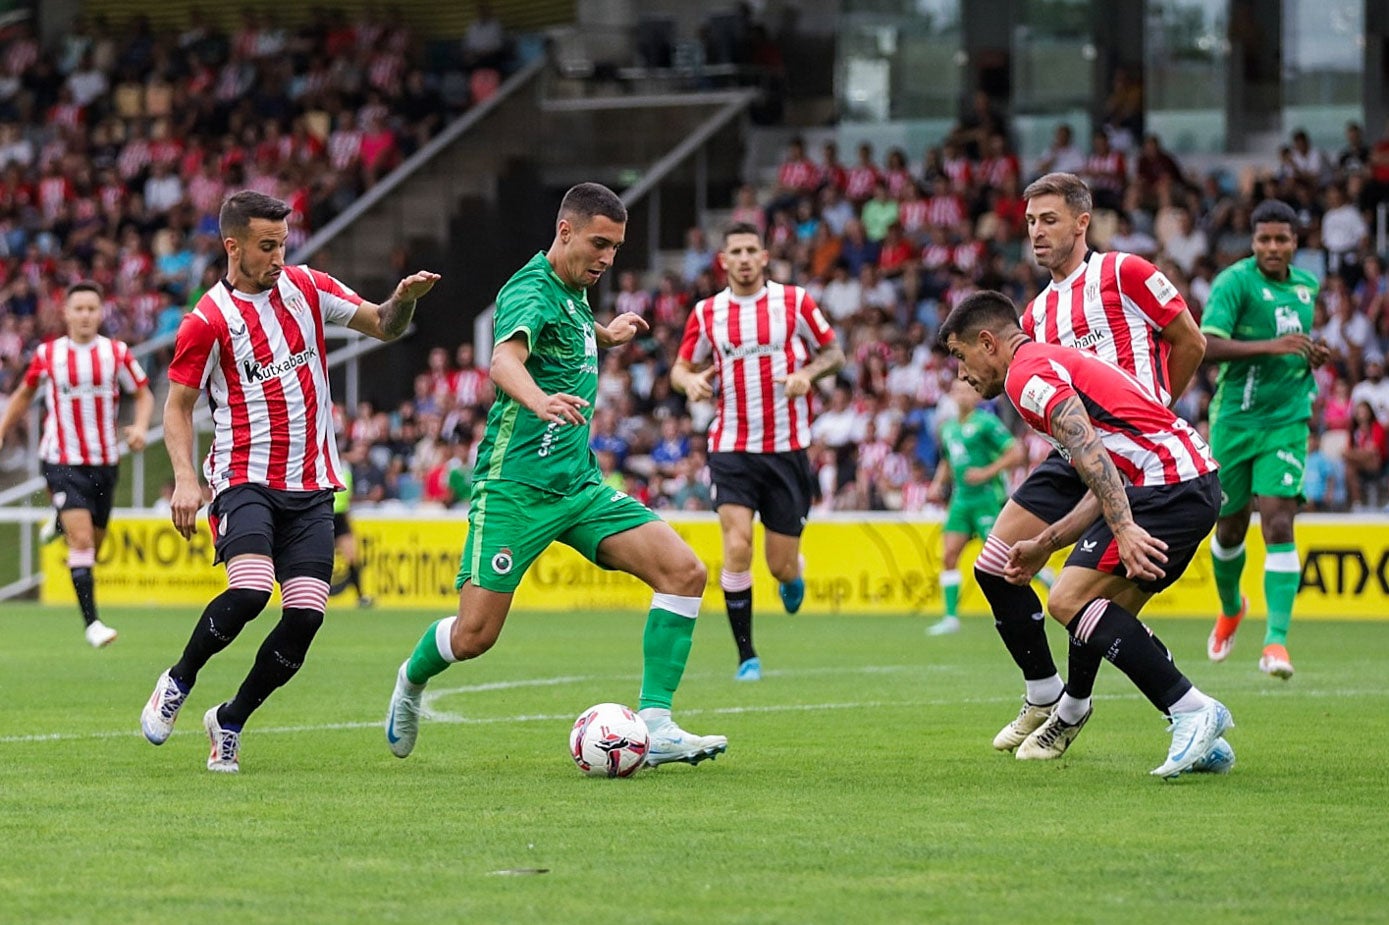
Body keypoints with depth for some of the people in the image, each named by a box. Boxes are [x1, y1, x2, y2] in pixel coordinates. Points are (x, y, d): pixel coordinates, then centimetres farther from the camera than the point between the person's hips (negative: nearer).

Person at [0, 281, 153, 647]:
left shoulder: (117, 353, -1)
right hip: (62, 462, -2)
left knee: (93, 544, 13)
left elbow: (144, 394, 7)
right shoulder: (48, 355, -1)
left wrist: (140, 426, -13)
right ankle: (91, 623, -16)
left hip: (105, 463, 3)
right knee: (82, 540, -17)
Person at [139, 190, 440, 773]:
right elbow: (178, 406, 0)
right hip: (245, 480, -4)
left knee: (305, 614, -8)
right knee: (248, 590, -27)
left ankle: (230, 722, 11)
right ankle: (177, 684, 0)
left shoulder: (307, 288, 7)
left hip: (311, 487, 4)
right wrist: (185, 479, -14)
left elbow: (384, 327, 12)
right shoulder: (208, 322, -5)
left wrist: (404, 300, -10)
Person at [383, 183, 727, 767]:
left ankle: (655, 726, -11)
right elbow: (504, 360, -38)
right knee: (474, 635, -9)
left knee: (684, 572, -11)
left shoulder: (574, 292, 13)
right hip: (516, 484, -8)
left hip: (579, 483, 8)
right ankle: (413, 678, 27)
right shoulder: (532, 290, -15)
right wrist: (540, 401, -57)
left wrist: (608, 335, 43)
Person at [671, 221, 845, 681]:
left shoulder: (795, 302, 0)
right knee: (737, 547, -17)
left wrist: (808, 372, -13)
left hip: (787, 448, 0)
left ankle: (793, 577, 42)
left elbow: (834, 352, 8)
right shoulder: (706, 313, 4)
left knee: (781, 565, 2)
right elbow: (681, 368, 12)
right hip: (731, 448, 0)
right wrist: (690, 381, -12)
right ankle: (747, 656, -6)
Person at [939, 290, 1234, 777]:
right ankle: (1202, 737, 10)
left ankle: (1192, 709, -15)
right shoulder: (1058, 361, 27)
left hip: (1168, 482, -10)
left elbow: (1089, 450, -20)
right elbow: (1103, 484, 28)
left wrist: (1124, 528, -28)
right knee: (1106, 617, 15)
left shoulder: (1028, 373, -5)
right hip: (1197, 479, 10)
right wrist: (1046, 544, 33)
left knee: (1069, 600, -12)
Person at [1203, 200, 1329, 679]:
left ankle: (1276, 642, -18)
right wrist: (1269, 346, -33)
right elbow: (1207, 345, -24)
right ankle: (1231, 609, 43)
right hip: (1235, 420, -2)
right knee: (1231, 528, 12)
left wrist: (1313, 356, 5)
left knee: (1279, 525, -14)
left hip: (1286, 423, 2)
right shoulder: (1235, 281, -11)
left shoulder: (1307, 286, 9)